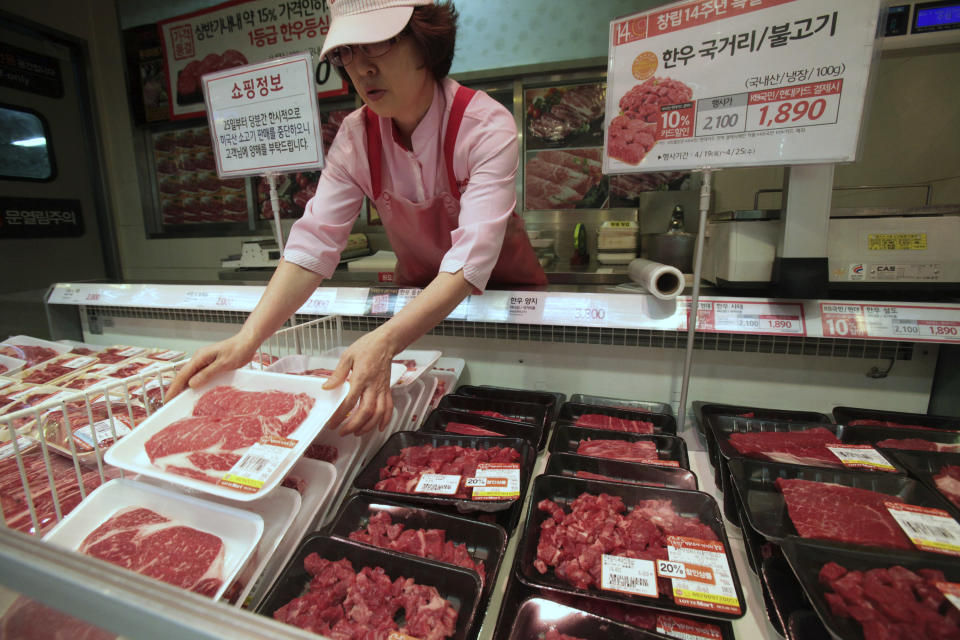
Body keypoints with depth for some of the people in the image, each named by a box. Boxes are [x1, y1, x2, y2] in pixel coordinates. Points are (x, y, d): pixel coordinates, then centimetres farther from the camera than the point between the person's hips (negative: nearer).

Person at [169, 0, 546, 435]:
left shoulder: (487, 126, -23)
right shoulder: (356, 136, -9)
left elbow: (472, 258, -36)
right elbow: (314, 241, -18)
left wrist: (384, 342, -49)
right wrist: (248, 338, -32)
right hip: (417, 294, 3)